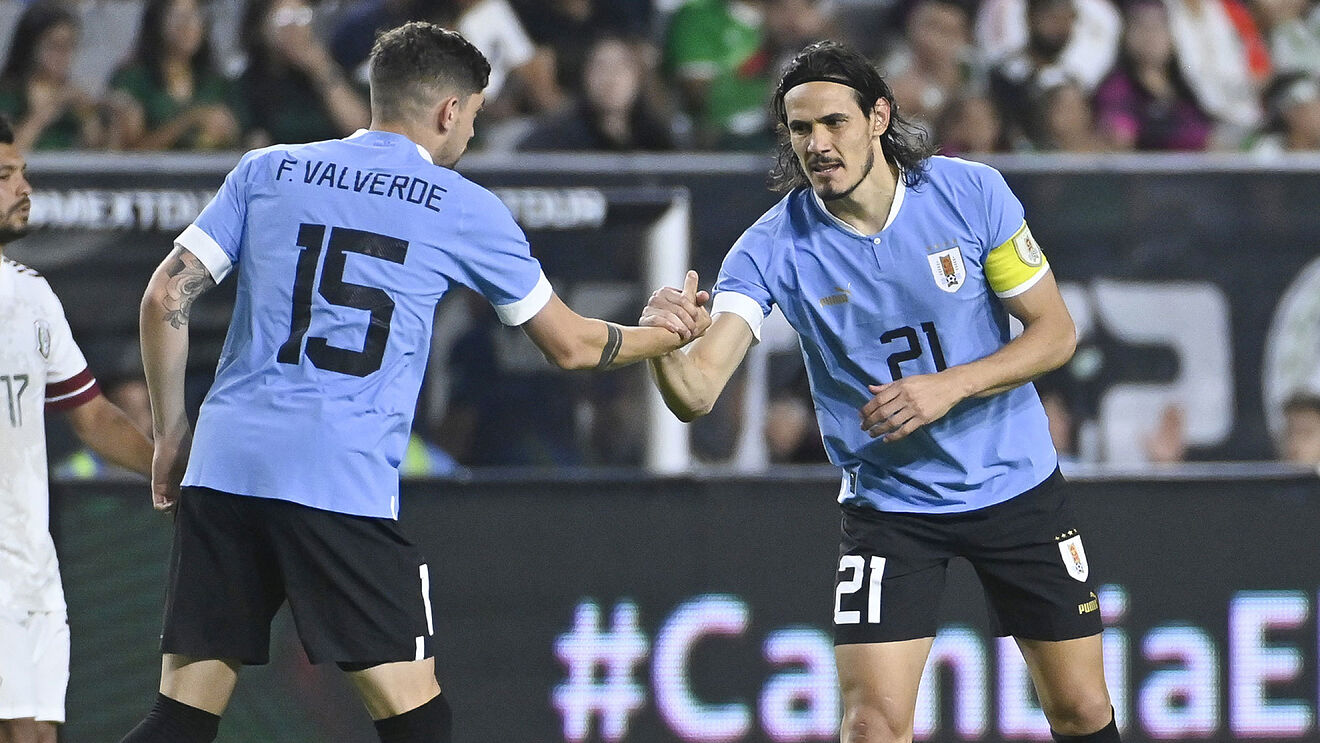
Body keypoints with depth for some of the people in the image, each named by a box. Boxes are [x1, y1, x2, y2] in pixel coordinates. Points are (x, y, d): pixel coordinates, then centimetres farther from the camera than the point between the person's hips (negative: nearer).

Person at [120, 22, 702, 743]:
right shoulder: (462, 208, 8)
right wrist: (664, 335, 36)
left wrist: (171, 432, 19)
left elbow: (165, 297, 9)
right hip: (344, 483, -4)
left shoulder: (267, 170, 14)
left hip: (222, 467, 4)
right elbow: (571, 345, 17)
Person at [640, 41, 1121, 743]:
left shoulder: (973, 192, -13)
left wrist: (948, 387, -22)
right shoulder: (773, 248, -15)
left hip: (1017, 484, 1)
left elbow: (1055, 333, -6)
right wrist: (664, 343, -48)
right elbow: (695, 393, -24)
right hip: (888, 501, -1)